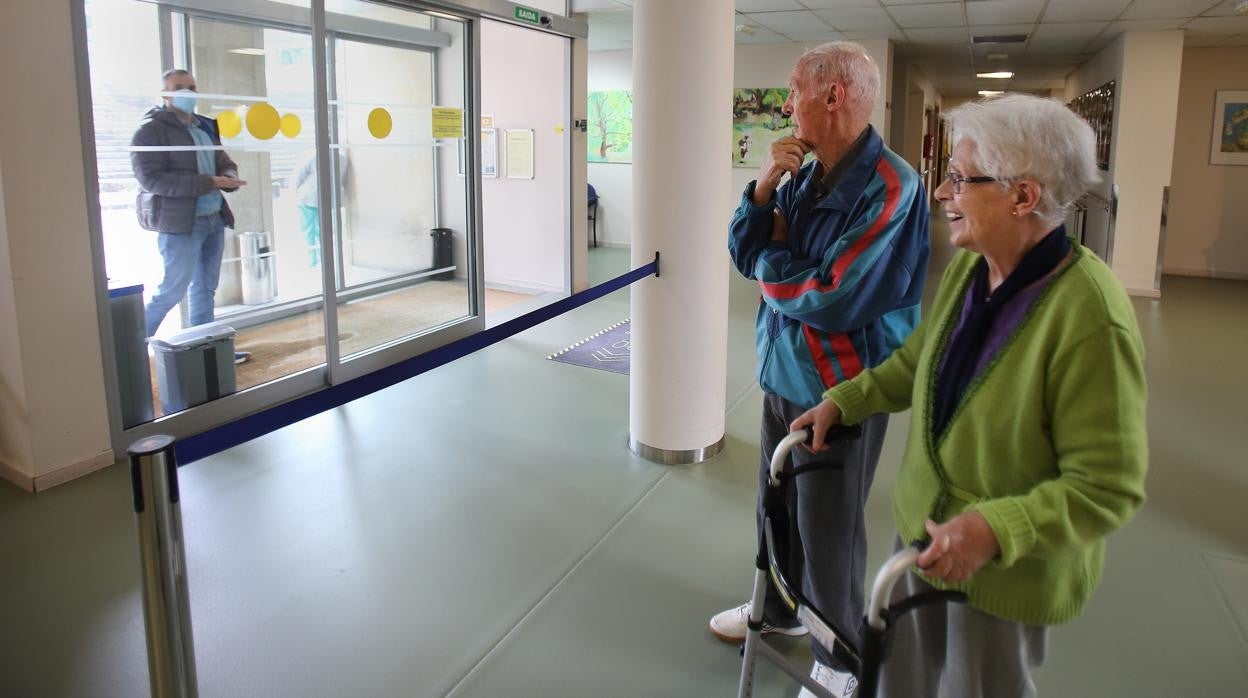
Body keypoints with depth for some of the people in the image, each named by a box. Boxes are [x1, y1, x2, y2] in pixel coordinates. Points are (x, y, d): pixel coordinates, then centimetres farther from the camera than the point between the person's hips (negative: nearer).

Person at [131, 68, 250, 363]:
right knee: (173, 289, -4)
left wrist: (229, 177, -8)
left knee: (206, 288, 11)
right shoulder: (150, 130, -8)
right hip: (180, 222, -7)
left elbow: (224, 161, 19)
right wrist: (208, 182, -22)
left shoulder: (205, 127, 15)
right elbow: (151, 179, -17)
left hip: (214, 218, 7)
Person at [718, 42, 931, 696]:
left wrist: (771, 262, -9)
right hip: (782, 372, 7)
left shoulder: (889, 187, -21)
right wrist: (764, 186, -11)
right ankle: (779, 609, 47)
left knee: (828, 526, 8)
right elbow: (744, 252, 5)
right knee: (777, 505, 22)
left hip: (840, 387, -7)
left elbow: (832, 300, -27)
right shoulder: (804, 174, 4)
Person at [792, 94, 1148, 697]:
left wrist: (996, 529, -35)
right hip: (924, 525, 7)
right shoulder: (967, 268, -5)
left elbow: (1108, 488, -25)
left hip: (1009, 569, -7)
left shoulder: (1089, 318, -28)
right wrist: (842, 401, 5)